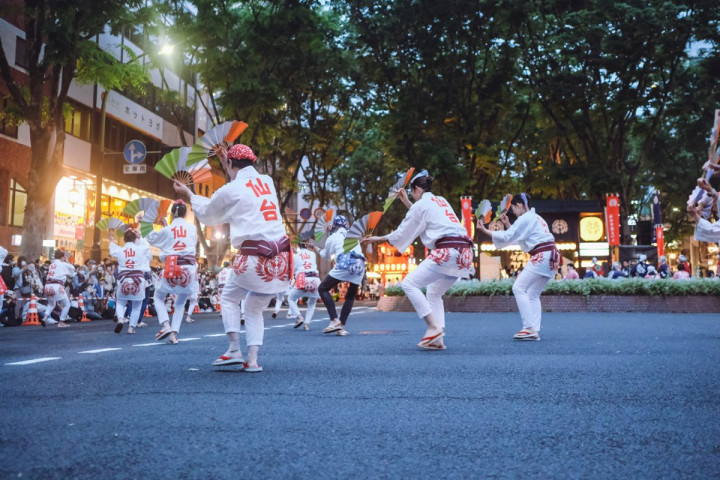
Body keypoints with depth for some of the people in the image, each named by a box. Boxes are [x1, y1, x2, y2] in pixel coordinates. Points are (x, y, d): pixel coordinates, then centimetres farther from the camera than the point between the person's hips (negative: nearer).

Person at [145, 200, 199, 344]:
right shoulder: (192, 228, 5)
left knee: (158, 296, 20)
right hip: (189, 269, 2)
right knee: (180, 303, 17)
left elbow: (150, 239, 17)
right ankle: (174, 334, 2)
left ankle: (166, 325, -3)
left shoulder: (166, 230, 2)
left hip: (172, 269, -2)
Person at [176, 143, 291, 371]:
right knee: (254, 308, 20)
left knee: (229, 298, 21)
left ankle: (234, 350, 11)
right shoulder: (267, 182, 11)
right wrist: (226, 164, 39)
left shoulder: (230, 190, -3)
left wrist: (188, 193, 32)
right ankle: (252, 359, 12)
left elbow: (206, 214, 15)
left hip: (254, 260, -5)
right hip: (281, 259, 5)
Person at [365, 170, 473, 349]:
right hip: (464, 252, 9)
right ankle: (437, 339, 10)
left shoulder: (421, 204, 2)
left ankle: (433, 327, -11)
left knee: (409, 284, -5)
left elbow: (402, 233, 8)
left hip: (447, 252, -9)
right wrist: (407, 203, 44)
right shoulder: (440, 201, 25)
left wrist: (378, 239, 20)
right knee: (434, 293, 20)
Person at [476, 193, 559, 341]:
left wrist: (485, 230, -7)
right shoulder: (536, 218, 24)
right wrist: (507, 224, 22)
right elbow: (516, 237, 28)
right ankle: (535, 331, 4)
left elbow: (507, 238, -11)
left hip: (542, 257, -10)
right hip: (551, 257, 10)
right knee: (533, 294, 11)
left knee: (519, 288, -10)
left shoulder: (525, 218, -6)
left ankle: (529, 328, -15)